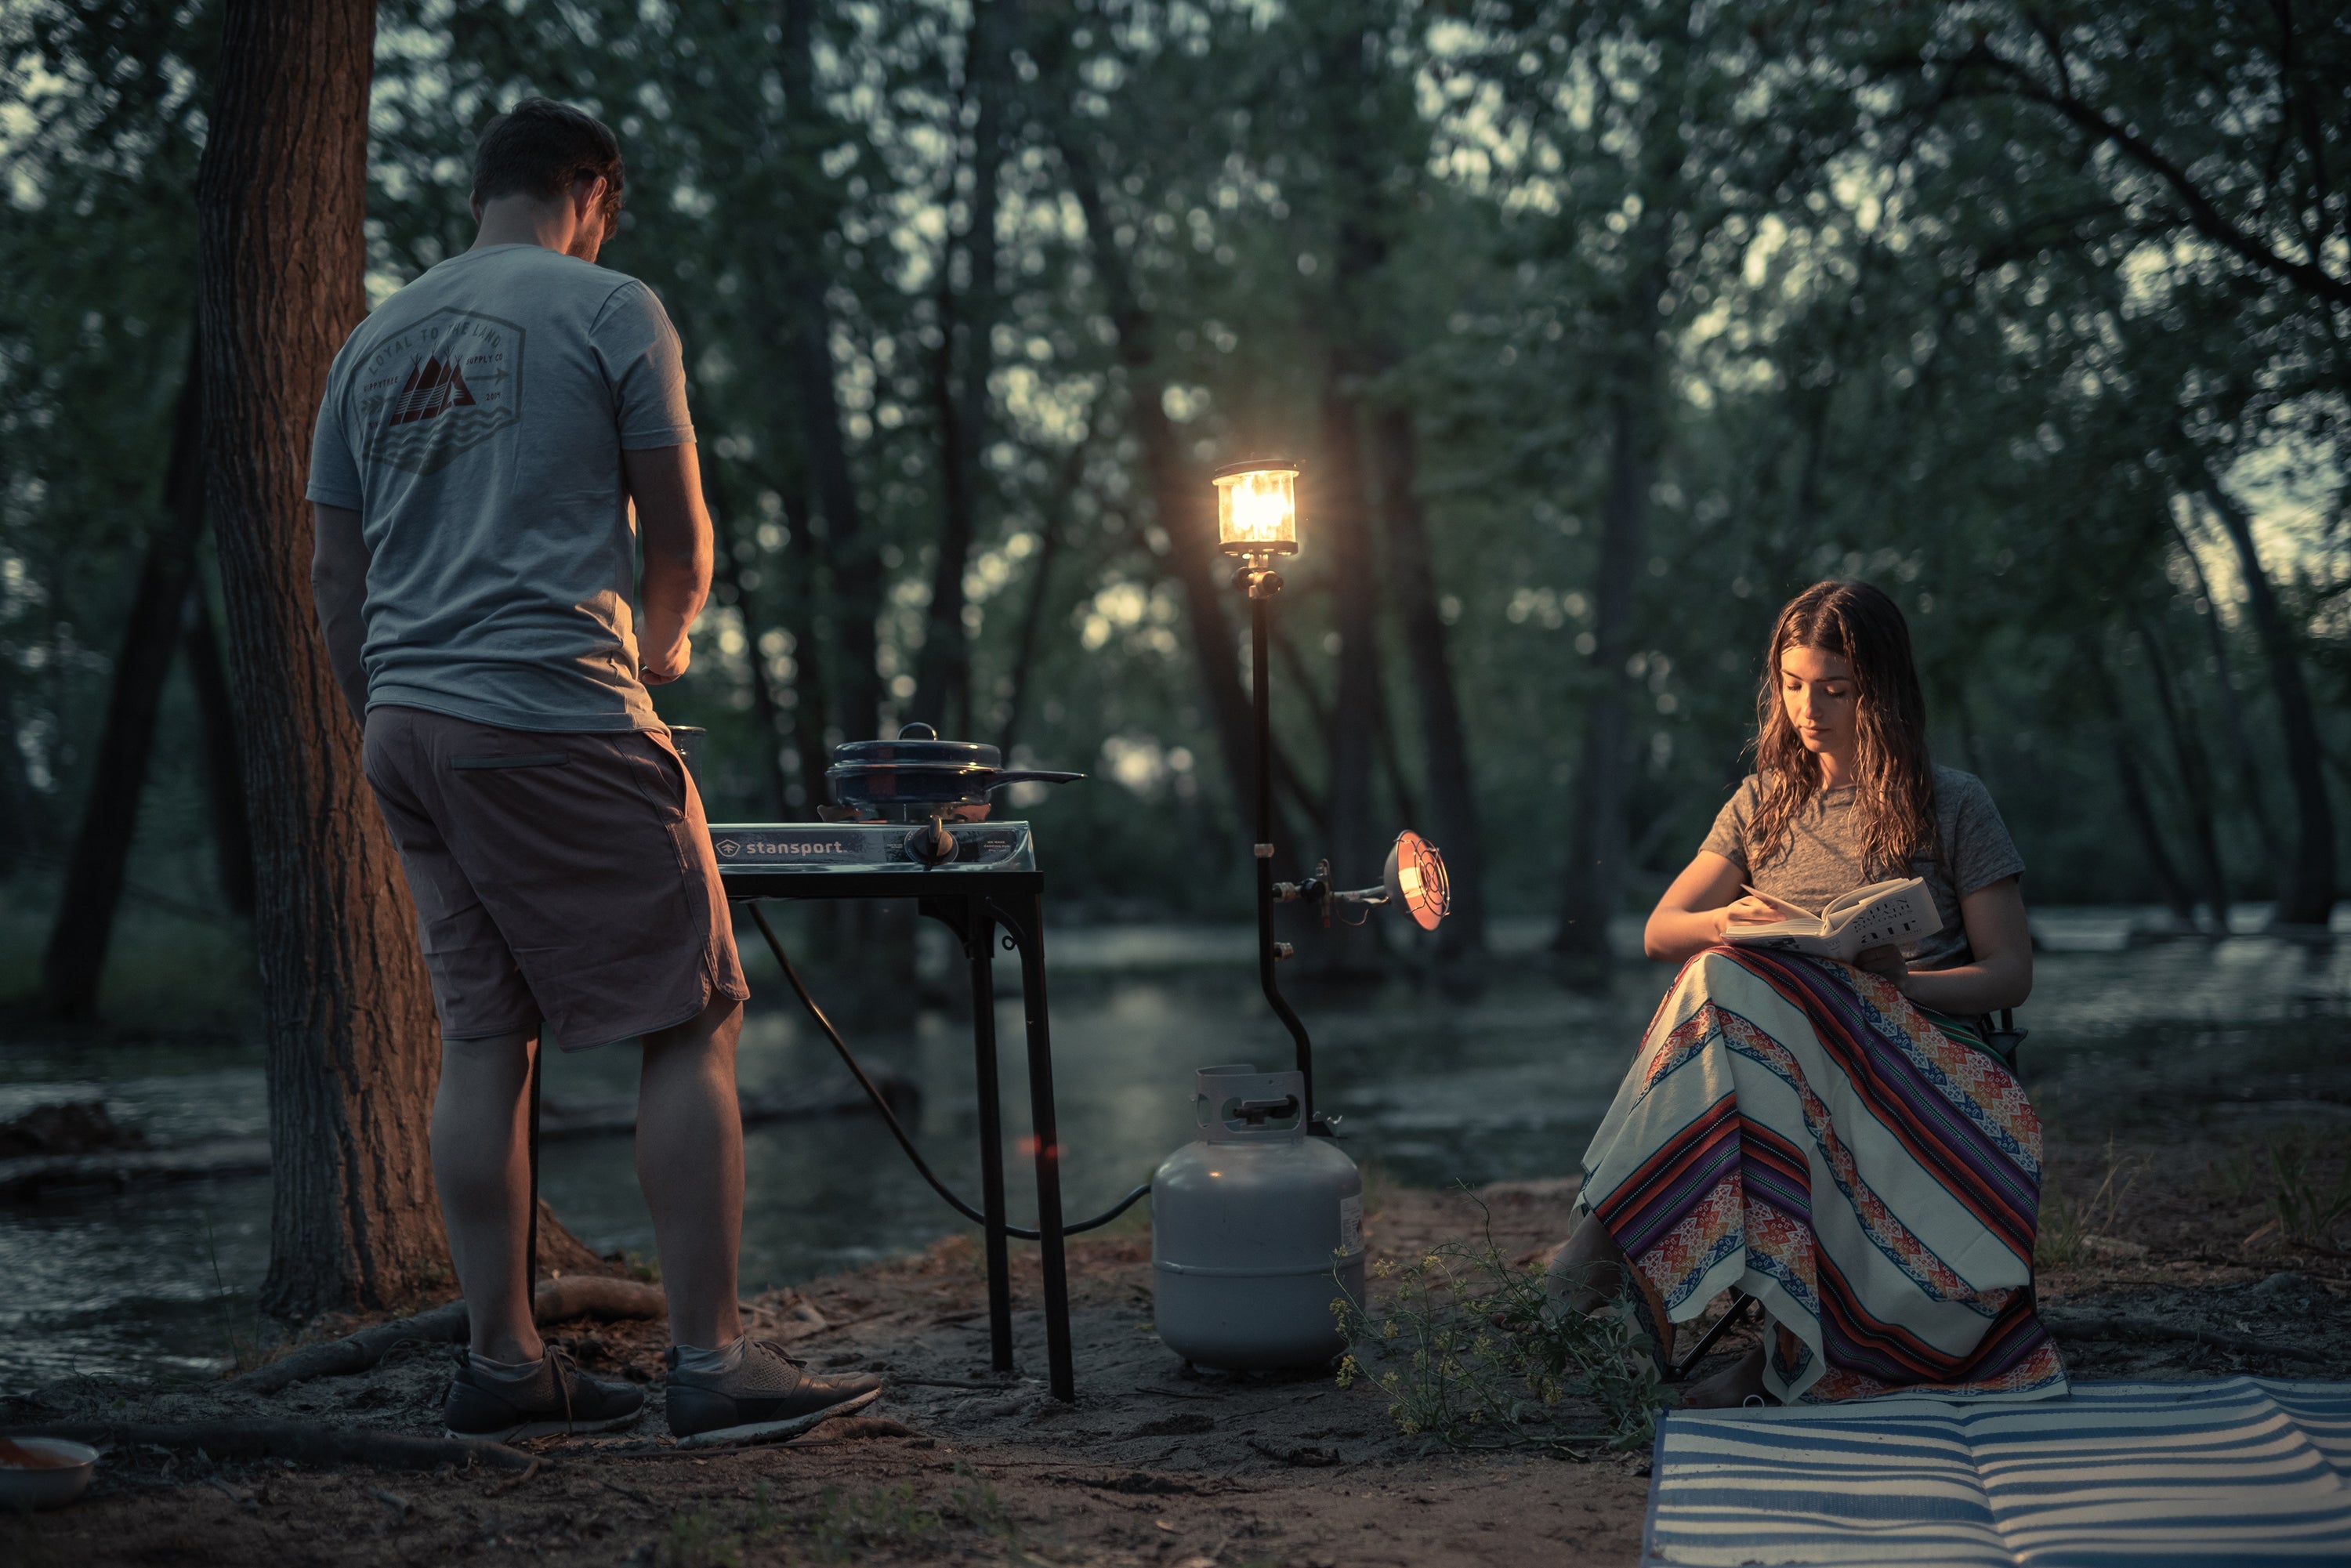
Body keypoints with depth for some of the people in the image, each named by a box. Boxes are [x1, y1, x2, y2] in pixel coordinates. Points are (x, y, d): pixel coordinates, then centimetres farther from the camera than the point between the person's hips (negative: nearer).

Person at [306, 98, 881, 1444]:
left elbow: (334, 573, 16)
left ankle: (502, 1361, 12)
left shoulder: (376, 342, 17)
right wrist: (664, 641, 21)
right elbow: (681, 539, 2)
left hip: (407, 725, 7)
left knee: (484, 1036, 10)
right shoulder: (611, 309, 0)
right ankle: (715, 1361, -4)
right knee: (692, 1023, -2)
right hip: (558, 718, -7)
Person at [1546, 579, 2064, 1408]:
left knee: (1731, 978, -33)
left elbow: (2010, 972, 5)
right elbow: (1660, 932, 18)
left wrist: (1901, 983, -15)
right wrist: (1724, 923, -7)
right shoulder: (1765, 803, 19)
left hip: (1914, 1053, -3)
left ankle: (1619, 1216, -34)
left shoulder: (1954, 806, 9)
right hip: (1774, 1059, 3)